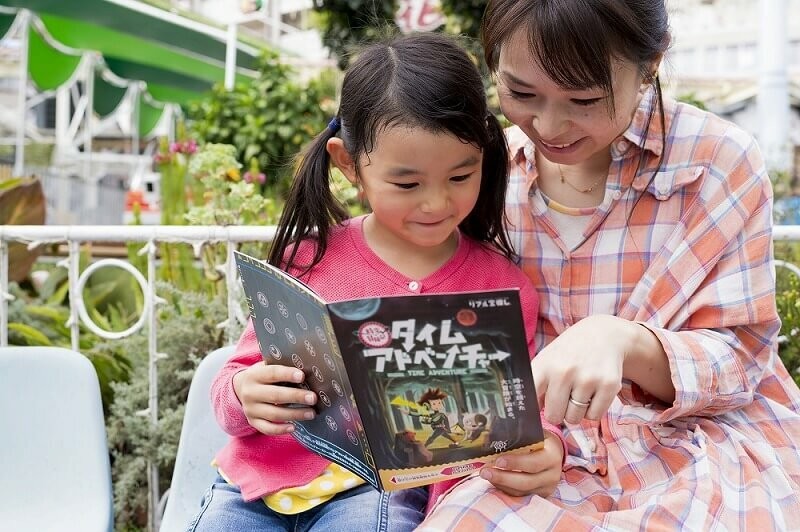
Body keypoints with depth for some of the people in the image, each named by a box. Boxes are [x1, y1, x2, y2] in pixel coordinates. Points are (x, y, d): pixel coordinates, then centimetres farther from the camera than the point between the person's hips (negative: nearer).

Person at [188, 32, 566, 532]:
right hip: (264, 476, 2)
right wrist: (243, 396, -18)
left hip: (387, 489, -1)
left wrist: (546, 445, -20)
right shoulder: (311, 257, 1)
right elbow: (239, 381, 6)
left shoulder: (504, 286, 0)